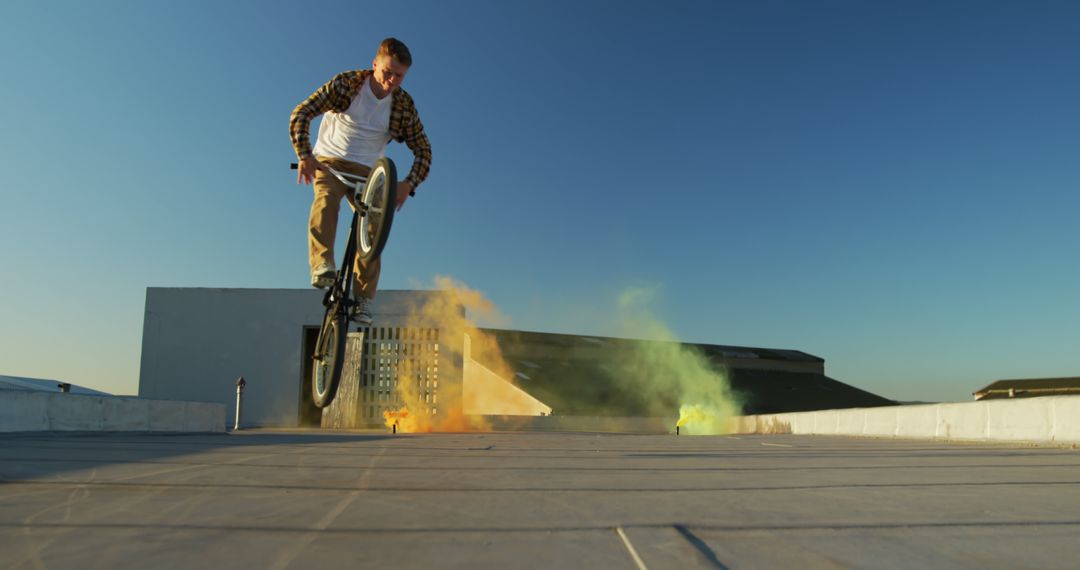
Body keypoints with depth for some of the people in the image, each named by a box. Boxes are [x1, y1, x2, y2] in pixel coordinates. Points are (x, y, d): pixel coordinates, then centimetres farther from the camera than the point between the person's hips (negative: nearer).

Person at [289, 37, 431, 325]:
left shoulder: (404, 106, -6)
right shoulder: (346, 83, -12)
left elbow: (423, 150, -4)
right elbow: (301, 114, -14)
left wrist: (409, 184, -22)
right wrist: (304, 155, -28)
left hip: (366, 171, 2)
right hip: (329, 161, -2)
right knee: (326, 200, -33)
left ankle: (363, 300, -11)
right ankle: (321, 266, -41)